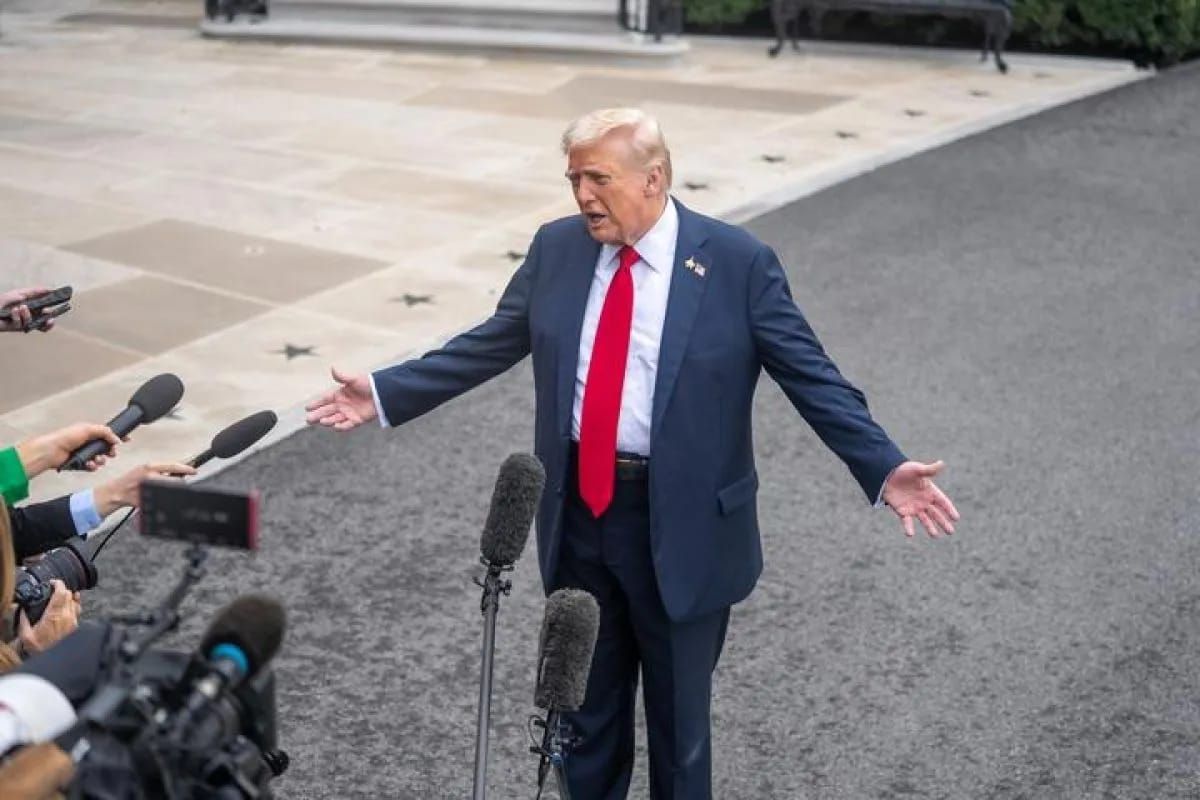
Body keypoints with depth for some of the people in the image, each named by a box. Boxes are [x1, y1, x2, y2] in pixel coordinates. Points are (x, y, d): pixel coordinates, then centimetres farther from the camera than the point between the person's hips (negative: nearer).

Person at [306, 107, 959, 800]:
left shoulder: (737, 262, -11)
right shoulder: (557, 249, 1)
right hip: (578, 514, 4)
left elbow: (812, 375, -9)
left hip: (681, 528, -3)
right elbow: (488, 346, 9)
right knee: (586, 705, 20)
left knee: (679, 716, 14)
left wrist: (884, 468, -20)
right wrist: (384, 393, 5)